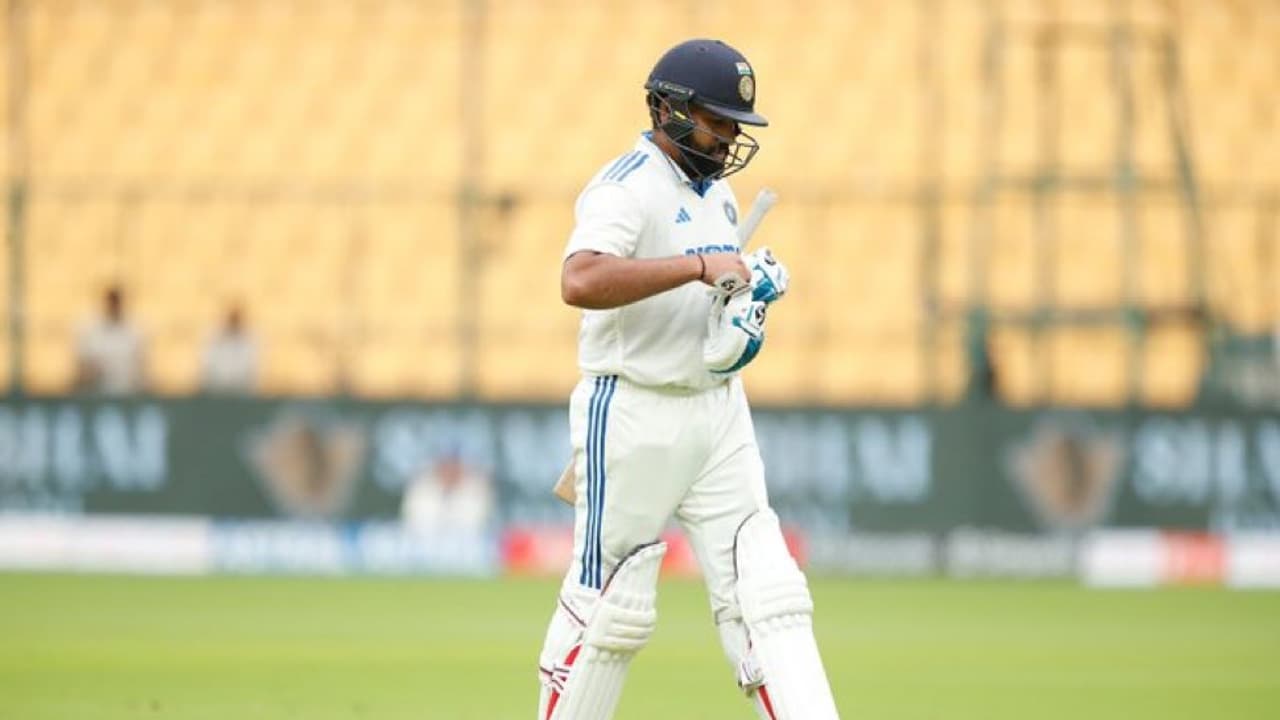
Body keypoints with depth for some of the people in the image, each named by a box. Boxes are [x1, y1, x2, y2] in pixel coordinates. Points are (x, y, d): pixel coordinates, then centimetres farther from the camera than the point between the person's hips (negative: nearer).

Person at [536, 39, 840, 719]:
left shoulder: (718, 193, 14)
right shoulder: (626, 188, -14)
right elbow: (581, 282, -32)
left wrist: (751, 294, 5)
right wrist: (701, 266, -31)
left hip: (718, 409, 8)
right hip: (633, 414, -8)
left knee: (764, 592, -1)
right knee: (609, 604, -1)